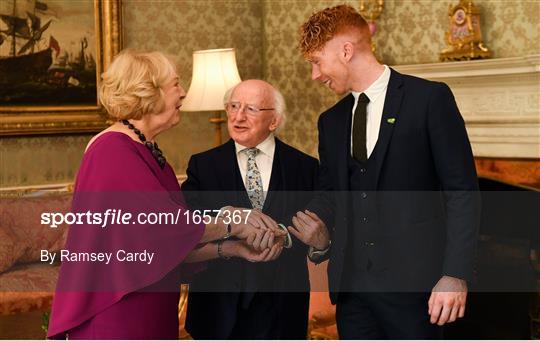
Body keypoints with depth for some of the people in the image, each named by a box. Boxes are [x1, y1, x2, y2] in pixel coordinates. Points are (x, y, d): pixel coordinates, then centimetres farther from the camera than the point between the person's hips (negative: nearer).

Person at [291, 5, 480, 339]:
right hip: (351, 284, 5)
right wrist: (320, 227, -1)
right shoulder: (331, 121, 14)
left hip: (412, 282, -5)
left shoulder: (429, 98, -4)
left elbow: (462, 192, -7)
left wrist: (456, 274, -14)